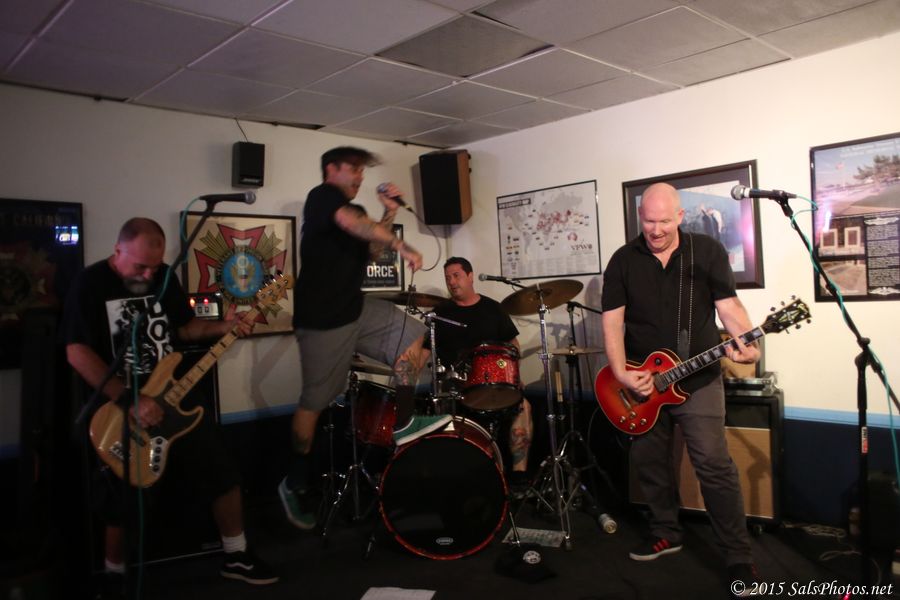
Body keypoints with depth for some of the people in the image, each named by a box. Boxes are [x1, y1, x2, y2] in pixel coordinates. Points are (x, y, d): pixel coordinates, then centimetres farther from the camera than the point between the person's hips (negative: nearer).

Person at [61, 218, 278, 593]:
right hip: (120, 407, -5)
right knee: (123, 505, 1)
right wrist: (130, 401, -26)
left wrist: (223, 328, -5)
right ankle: (115, 576, 28)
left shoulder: (164, 276, 4)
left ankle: (236, 557, 21)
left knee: (223, 473, 5)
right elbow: (77, 353, -20)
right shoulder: (90, 284, -12)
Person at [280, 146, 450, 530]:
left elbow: (372, 249, 13)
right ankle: (295, 484, 15)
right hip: (322, 319, -9)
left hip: (356, 308, 9)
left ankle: (403, 425, 2)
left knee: (412, 336, 0)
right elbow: (353, 223, -27)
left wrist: (390, 213, 3)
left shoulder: (351, 210, 20)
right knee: (314, 402, -1)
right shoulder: (322, 196, -6)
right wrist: (403, 247, -29)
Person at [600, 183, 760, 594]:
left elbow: (728, 305, -7)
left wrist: (746, 343, -27)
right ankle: (665, 533, 33)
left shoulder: (708, 251, -2)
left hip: (698, 380, -3)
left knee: (714, 465, -6)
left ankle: (739, 557, 6)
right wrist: (621, 374, -14)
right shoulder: (623, 261, 1)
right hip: (641, 382, 3)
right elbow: (612, 321, -2)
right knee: (648, 461, 12)